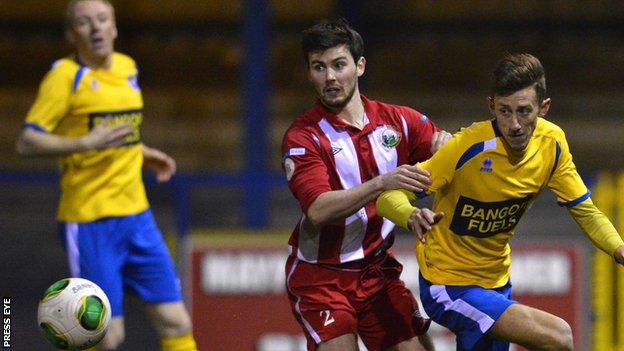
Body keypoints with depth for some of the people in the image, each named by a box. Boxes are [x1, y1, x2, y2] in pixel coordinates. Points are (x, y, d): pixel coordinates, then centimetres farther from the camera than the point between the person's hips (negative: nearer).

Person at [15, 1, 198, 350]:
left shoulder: (128, 68, 12)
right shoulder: (66, 75, -8)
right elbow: (27, 142, -14)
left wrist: (143, 153, 13)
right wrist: (86, 143, -25)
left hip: (136, 215, 6)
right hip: (89, 219, -6)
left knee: (176, 322, 0)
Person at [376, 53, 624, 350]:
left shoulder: (552, 142, -8)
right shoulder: (469, 147, -25)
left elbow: (584, 211, 3)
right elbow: (389, 197, -23)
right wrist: (412, 217, -46)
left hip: (497, 283, 7)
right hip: (449, 287, -7)